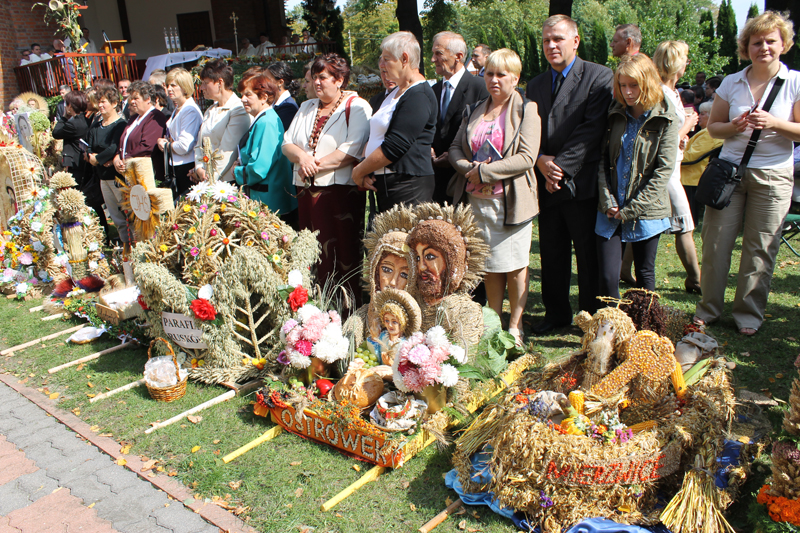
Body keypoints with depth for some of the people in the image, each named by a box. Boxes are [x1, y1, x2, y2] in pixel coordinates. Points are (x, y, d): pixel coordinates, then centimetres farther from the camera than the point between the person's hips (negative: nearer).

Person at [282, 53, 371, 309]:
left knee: (343, 254, -4)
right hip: (307, 191, 6)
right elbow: (287, 143, 13)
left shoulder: (356, 107, -2)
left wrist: (316, 165, -11)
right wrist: (302, 157, -9)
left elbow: (351, 151, -14)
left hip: (341, 191, -6)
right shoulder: (306, 108, 20)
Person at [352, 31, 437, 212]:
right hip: (383, 186, 9)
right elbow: (375, 136, 16)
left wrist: (359, 171, -9)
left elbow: (395, 146, -20)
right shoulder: (397, 92, 20)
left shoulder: (419, 96, -13)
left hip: (407, 191, -9)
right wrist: (363, 168, -1)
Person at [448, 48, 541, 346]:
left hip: (510, 201, -5)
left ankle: (515, 327, 14)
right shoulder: (474, 111, 14)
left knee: (514, 265, 2)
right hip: (476, 200, 5)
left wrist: (485, 172, -16)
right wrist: (468, 168, -10)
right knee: (489, 265, 12)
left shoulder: (526, 110, -3)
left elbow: (526, 158, -13)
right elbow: (455, 148, 12)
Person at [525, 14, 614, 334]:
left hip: (582, 183, -5)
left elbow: (592, 128, -12)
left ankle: (591, 318, 17)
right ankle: (556, 313, 28)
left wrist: (562, 166, -16)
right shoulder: (535, 85, 15)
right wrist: (541, 161, -8)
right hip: (547, 185, 5)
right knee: (551, 255, 13)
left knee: (589, 256, 3)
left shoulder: (599, 77, -3)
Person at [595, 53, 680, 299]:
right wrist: (607, 201, -7)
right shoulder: (615, 115, 7)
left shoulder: (666, 120, -4)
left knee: (645, 276, 9)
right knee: (607, 278, -2)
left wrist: (630, 210, -12)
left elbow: (664, 170, -8)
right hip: (610, 213, 2)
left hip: (646, 213, -2)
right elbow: (602, 159, 6)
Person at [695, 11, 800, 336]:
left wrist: (773, 123, -19)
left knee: (760, 247, 3)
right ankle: (709, 308, 15)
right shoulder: (731, 83, 7)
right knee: (715, 241, 0)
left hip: (772, 175, -2)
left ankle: (749, 313, 17)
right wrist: (734, 127, -10)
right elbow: (713, 126, 11)